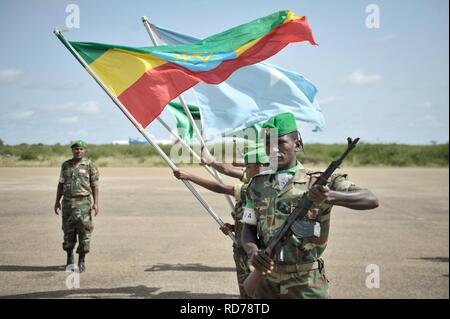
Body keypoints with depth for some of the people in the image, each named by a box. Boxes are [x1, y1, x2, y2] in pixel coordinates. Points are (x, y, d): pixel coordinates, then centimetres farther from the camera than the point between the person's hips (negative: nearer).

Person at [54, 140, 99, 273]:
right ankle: (69, 259, 20)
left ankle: (82, 260, 6)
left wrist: (96, 203, -8)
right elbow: (61, 184, 15)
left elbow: (95, 185, -1)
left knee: (84, 232, -3)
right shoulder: (66, 165, 12)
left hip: (83, 202, -3)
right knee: (68, 232, 6)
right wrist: (57, 201, 9)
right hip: (67, 201, 3)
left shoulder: (89, 165, 1)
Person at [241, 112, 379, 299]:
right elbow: (248, 229, 8)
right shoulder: (257, 185, 6)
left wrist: (331, 197, -32)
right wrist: (253, 252, -13)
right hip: (267, 283, 3)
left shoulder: (320, 183, -7)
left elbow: (371, 200, -15)